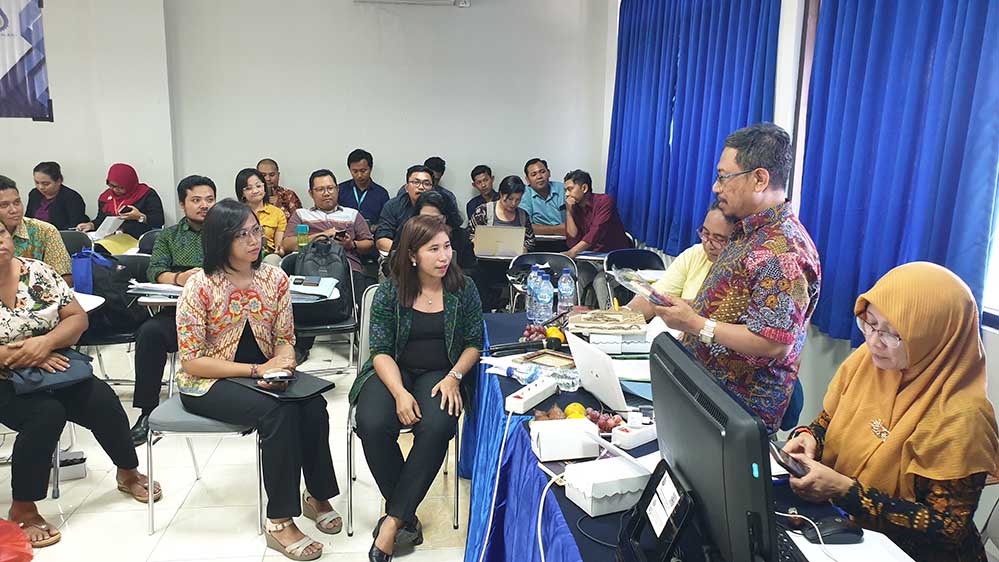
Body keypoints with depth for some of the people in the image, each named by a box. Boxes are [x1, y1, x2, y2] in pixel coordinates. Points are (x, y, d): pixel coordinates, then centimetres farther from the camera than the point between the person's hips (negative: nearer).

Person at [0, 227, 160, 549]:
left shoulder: (37, 272, 1)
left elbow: (78, 318, -1)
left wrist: (45, 342, -19)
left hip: (53, 368, 3)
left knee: (102, 399, -17)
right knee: (47, 413, -30)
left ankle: (128, 473, 9)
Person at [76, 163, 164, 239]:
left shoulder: (147, 194, 2)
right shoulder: (106, 196, 20)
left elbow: (159, 221, -4)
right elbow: (100, 220, 27)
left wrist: (140, 217, -18)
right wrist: (91, 225, 7)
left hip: (137, 240, -5)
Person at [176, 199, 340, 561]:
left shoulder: (274, 277, -1)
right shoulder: (200, 287, -15)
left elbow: (285, 339, 5)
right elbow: (192, 360, -16)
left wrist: (283, 362, -19)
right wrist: (256, 369, -23)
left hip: (265, 374, 5)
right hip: (207, 383, -4)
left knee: (313, 405, -24)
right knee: (278, 412, -31)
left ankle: (317, 496, -2)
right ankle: (280, 522, -19)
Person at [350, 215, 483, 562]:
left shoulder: (463, 289, -1)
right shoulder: (389, 293, -4)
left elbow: (474, 342, 4)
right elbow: (381, 351, -6)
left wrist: (454, 377, -14)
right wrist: (400, 393, -23)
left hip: (440, 373, 0)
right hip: (394, 371, 0)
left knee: (436, 427, -32)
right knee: (373, 424, -30)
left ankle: (393, 520, -18)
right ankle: (407, 519, -11)